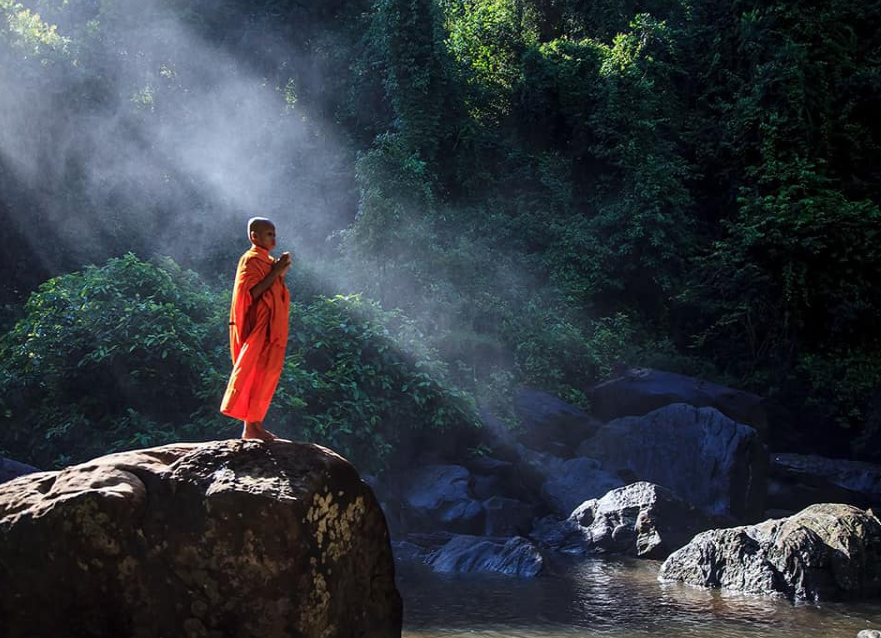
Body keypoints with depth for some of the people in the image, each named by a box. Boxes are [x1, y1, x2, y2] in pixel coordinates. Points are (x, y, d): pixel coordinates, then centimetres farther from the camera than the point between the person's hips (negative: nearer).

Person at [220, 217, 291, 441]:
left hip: (270, 329, 9)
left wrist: (281, 274, 5)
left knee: (265, 376, 10)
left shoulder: (267, 261, 17)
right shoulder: (251, 260, -10)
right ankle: (250, 427, -6)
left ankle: (256, 424, 14)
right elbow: (252, 292, -21)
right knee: (255, 376, -8)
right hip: (257, 329, -9)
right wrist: (275, 273, -19)